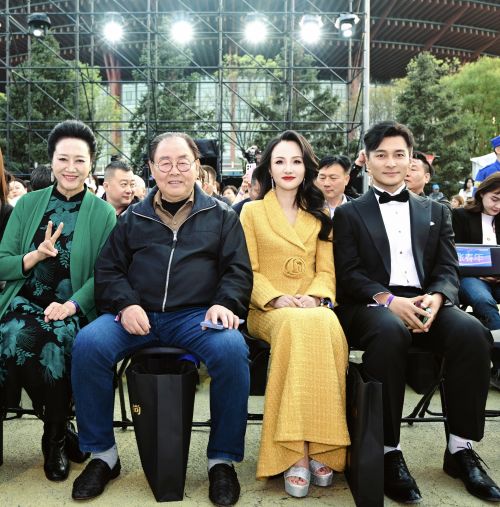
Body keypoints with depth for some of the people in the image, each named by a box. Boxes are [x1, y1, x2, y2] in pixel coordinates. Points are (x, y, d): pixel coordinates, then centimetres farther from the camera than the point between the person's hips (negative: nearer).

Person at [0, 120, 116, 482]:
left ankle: (55, 439, -5)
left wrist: (70, 306, -17)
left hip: (74, 310, -1)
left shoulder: (103, 213, 5)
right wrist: (36, 254, -11)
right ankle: (58, 427, -8)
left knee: (55, 344, -33)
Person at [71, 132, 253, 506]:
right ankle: (103, 454, -6)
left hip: (197, 316, -1)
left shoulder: (221, 216, 14)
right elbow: (108, 269, 13)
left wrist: (224, 304, -12)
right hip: (137, 315, 2)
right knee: (88, 344, -25)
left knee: (232, 350, -32)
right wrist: (126, 304, -7)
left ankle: (223, 459, -12)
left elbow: (238, 270, 9)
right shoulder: (133, 218, 18)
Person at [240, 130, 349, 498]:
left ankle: (320, 448, -29)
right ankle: (297, 453, -34)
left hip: (313, 308, 2)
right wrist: (277, 299, -16)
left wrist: (313, 297, -11)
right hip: (268, 310, -2)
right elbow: (249, 271, 2)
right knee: (296, 326, -38)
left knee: (327, 326, -35)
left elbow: (326, 271, 11)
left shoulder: (320, 216, 20)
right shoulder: (251, 211, 11)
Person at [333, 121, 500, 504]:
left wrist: (436, 297, -15)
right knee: (390, 331, -38)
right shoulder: (349, 214, 12)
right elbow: (348, 274, 0)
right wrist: (388, 299, -19)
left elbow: (448, 270, 10)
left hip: (426, 304, 3)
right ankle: (388, 451, -26)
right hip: (371, 307, -3)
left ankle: (461, 448, -15)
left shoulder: (436, 211, 20)